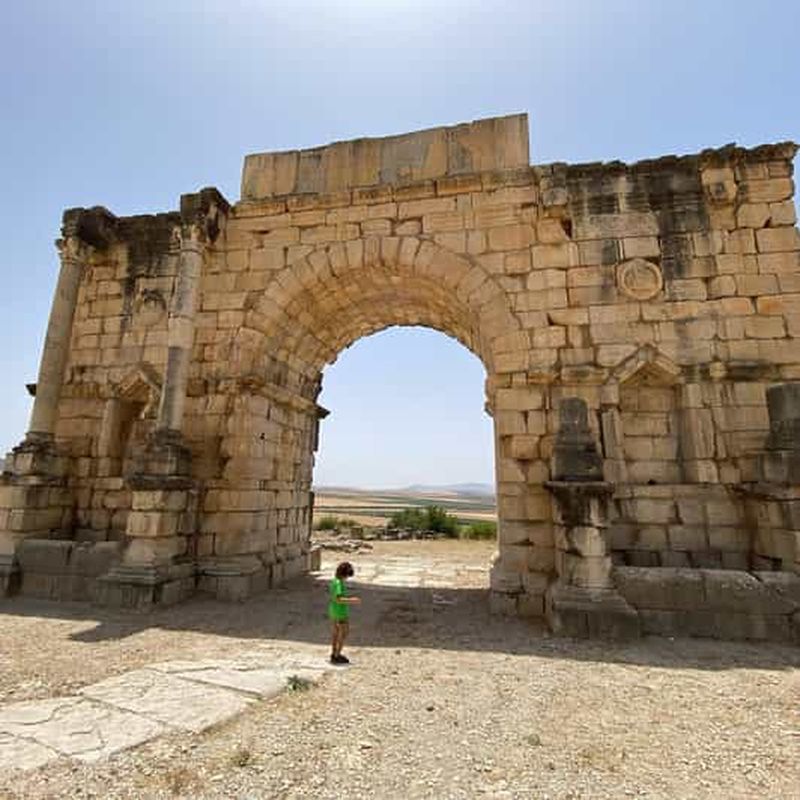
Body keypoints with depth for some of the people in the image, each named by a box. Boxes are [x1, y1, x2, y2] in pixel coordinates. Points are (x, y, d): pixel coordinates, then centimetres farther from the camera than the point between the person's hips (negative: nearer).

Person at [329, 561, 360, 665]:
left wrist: (350, 598, 14)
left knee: (336, 631, 18)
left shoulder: (335, 580, 4)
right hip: (340, 611, -9)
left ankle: (334, 654, 27)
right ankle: (337, 656, 9)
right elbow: (338, 599, -29)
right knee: (344, 632, 2)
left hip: (333, 610, 9)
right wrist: (351, 601, -24)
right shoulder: (339, 583, -25)